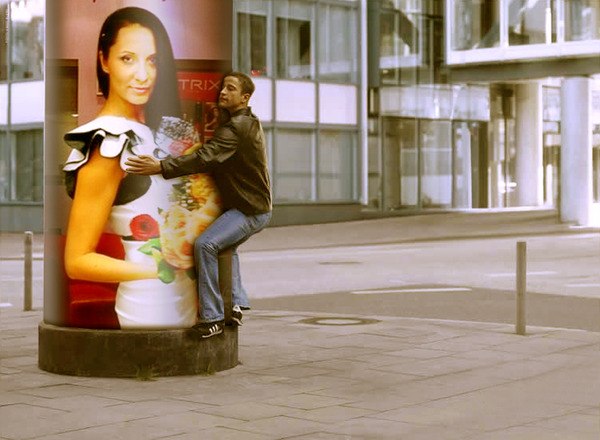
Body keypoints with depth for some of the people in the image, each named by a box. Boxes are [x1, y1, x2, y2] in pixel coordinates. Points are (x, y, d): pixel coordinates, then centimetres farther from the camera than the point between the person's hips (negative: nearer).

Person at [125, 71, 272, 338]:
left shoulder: (235, 128, -19)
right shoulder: (250, 123, 15)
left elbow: (205, 158, -32)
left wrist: (160, 167, -39)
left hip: (249, 210, -11)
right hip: (257, 206, 11)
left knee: (205, 244, -25)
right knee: (226, 245, 33)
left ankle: (212, 318, -23)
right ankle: (238, 304, 32)